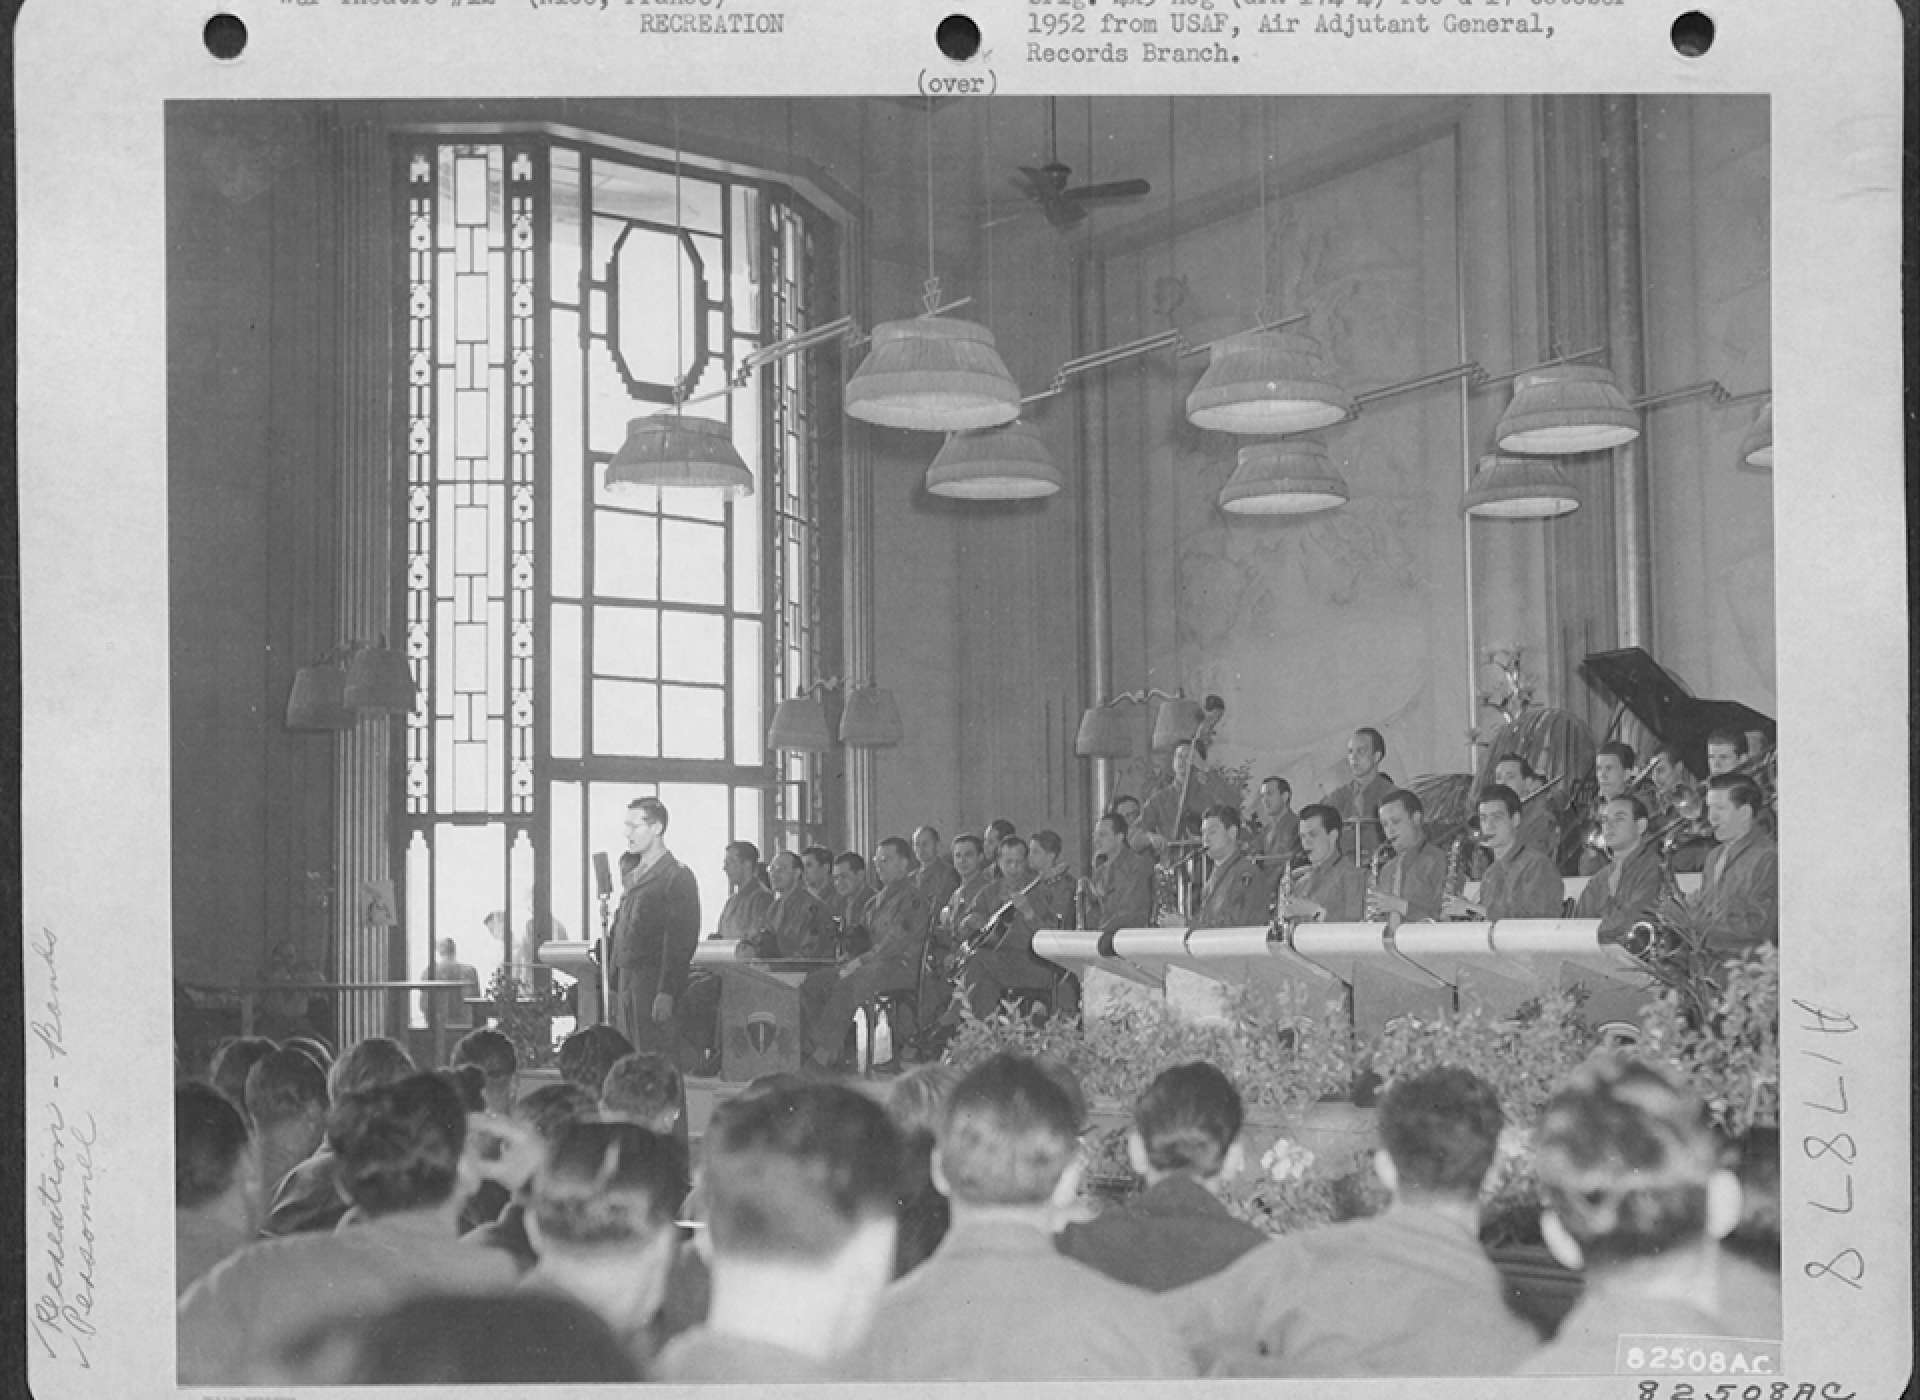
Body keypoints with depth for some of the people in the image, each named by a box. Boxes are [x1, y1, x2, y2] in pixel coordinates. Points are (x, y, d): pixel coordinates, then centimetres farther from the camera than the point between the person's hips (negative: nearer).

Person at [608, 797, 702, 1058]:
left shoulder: (678, 877, -8)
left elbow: (681, 940, -14)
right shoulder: (630, 871, 17)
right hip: (627, 982, 8)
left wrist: (667, 993, -20)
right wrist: (615, 982, 11)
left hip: (655, 983, -8)